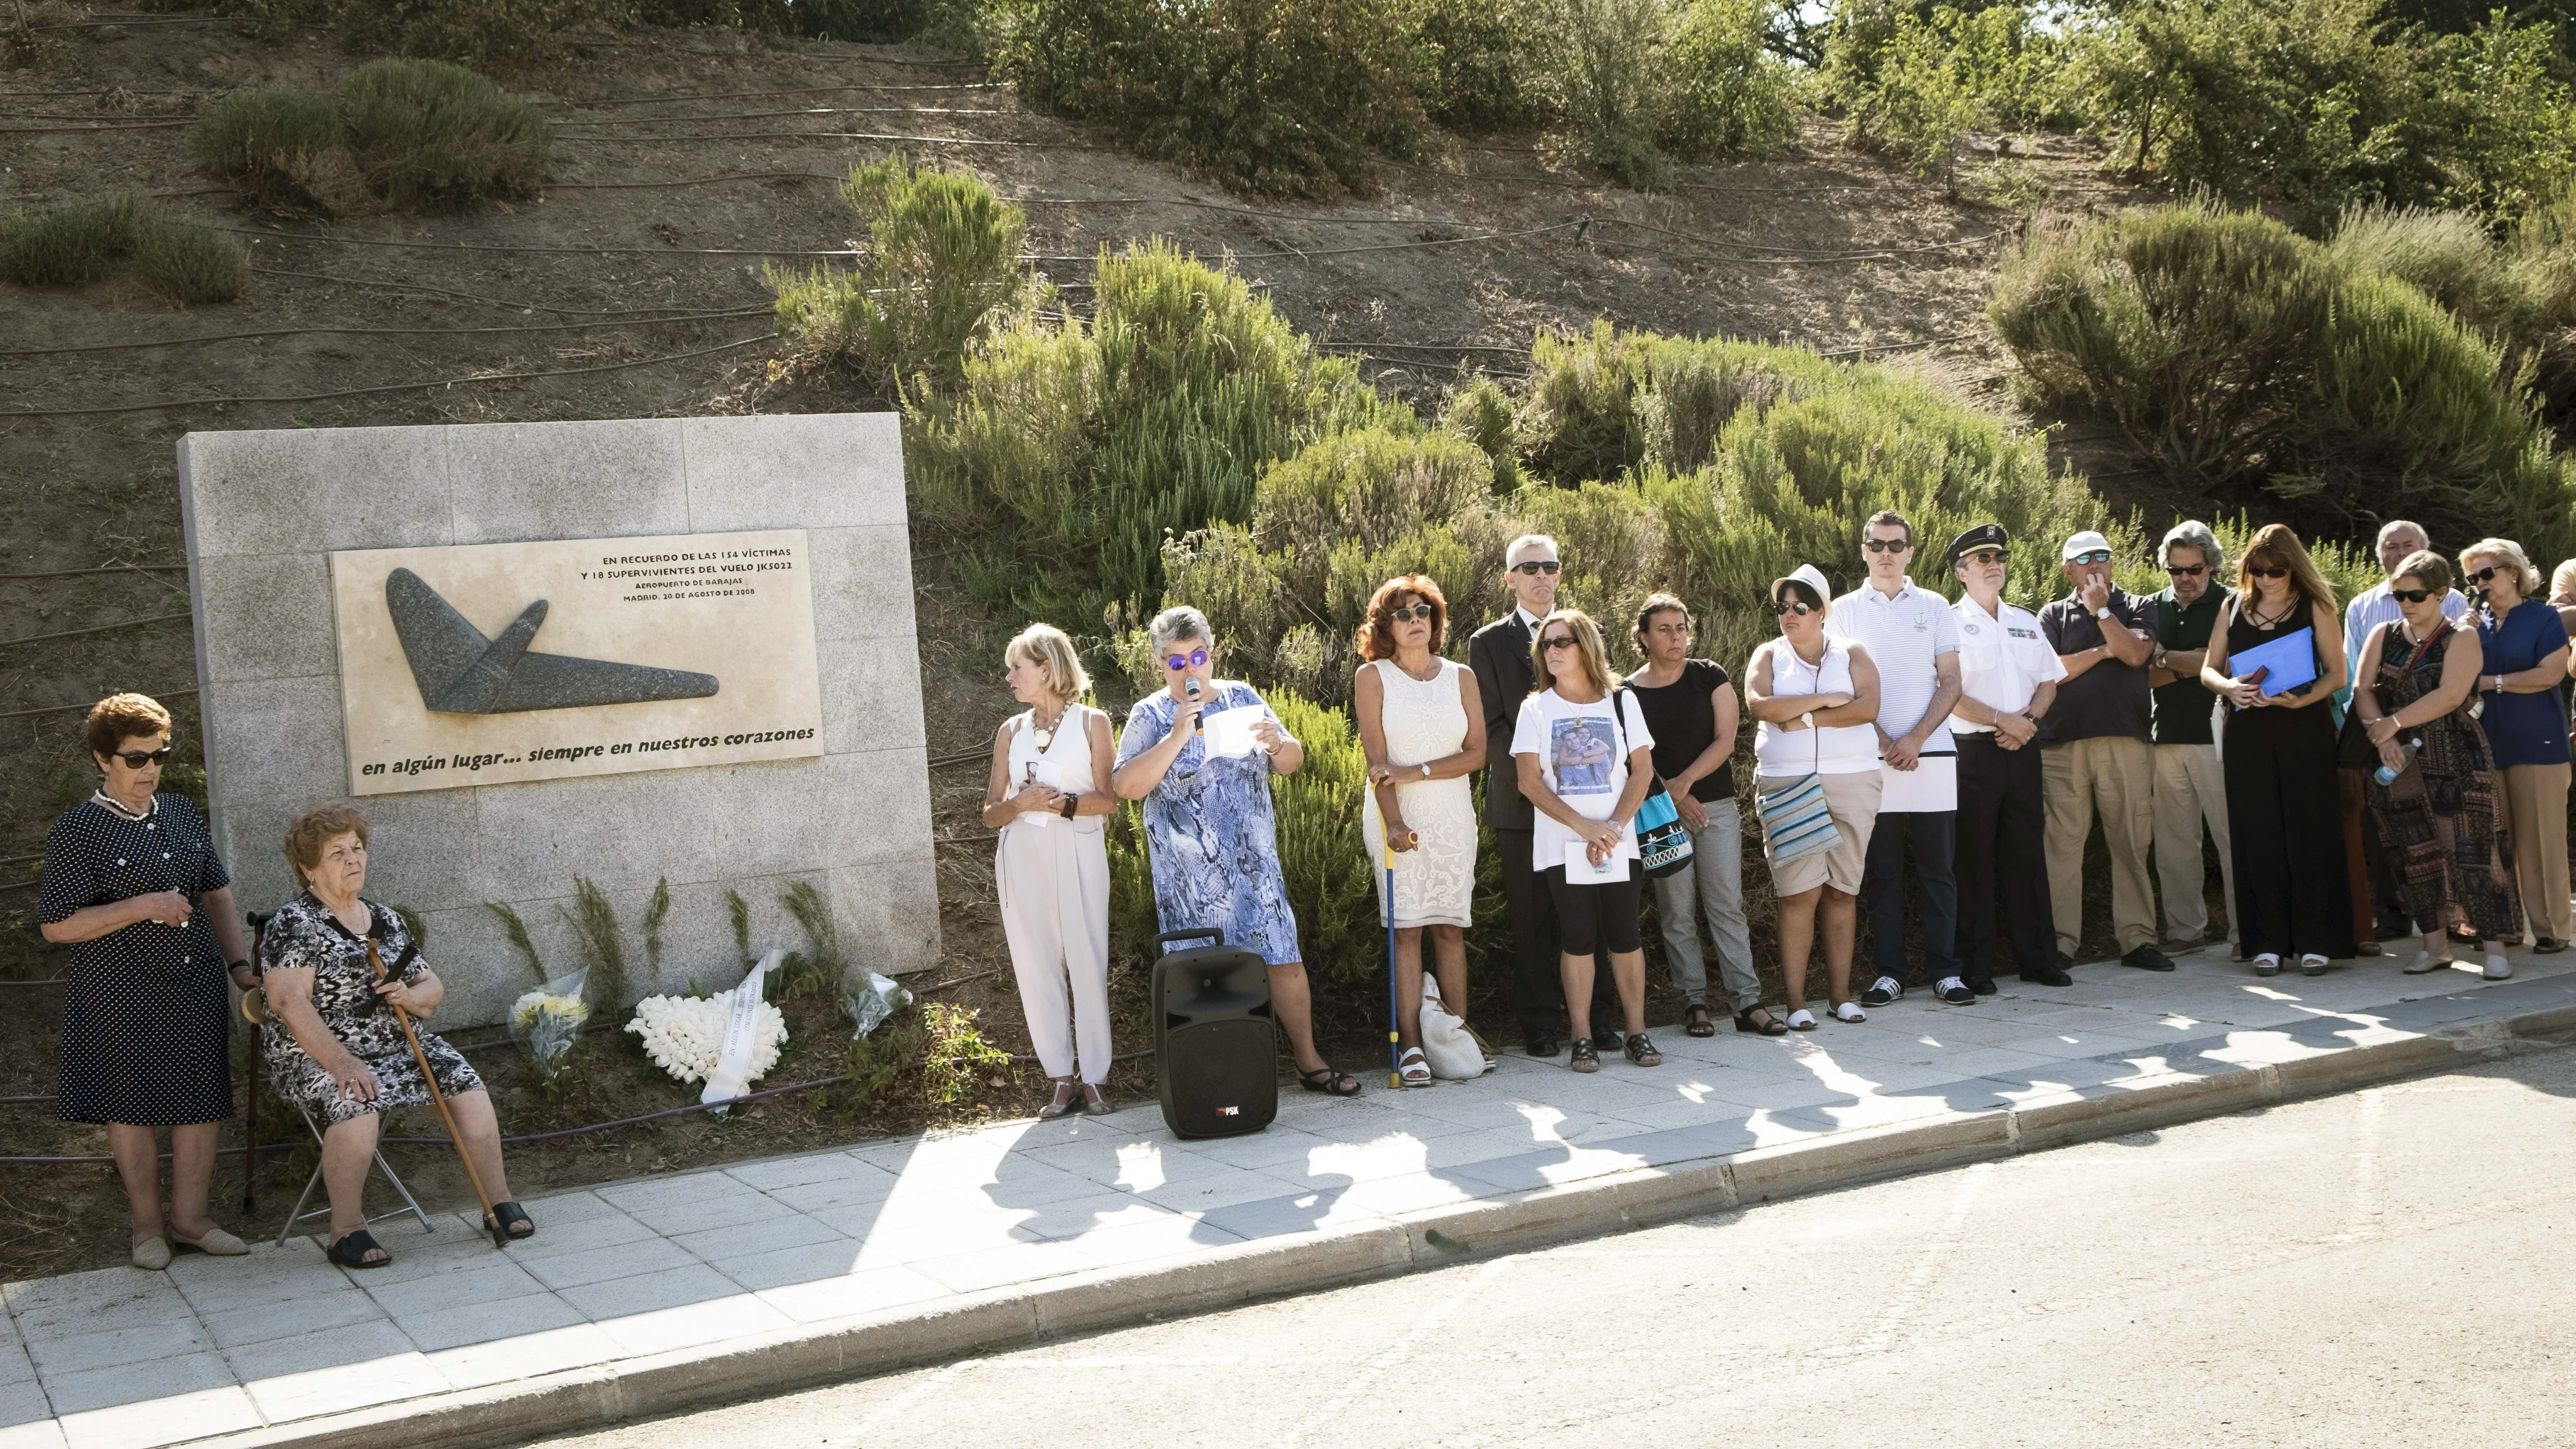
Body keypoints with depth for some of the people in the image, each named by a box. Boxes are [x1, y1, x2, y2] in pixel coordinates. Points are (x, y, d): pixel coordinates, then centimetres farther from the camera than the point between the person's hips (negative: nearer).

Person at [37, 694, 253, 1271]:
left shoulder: (182, 813, 8)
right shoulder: (78, 829, -9)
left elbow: (217, 892, 17)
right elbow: (55, 925, -12)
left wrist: (240, 963, 10)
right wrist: (142, 907, -19)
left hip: (197, 984, 5)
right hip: (122, 993, -5)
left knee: (203, 1104, 8)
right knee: (133, 1109, 6)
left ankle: (189, 1217, 21)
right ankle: (148, 1226, 21)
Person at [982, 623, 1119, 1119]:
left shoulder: (1091, 723, 4)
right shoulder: (1011, 731, 13)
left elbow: (1108, 800, -1)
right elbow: (991, 813, 10)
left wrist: (1065, 803, -17)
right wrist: (1020, 803, -10)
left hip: (1077, 854, -3)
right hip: (1022, 858, 3)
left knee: (1087, 964, -5)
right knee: (1037, 968, 1)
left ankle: (1092, 1077, 4)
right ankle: (1063, 1079, 8)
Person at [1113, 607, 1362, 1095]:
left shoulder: (1241, 697, 9)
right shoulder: (1150, 716, 2)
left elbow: (1293, 762, 12)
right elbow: (1126, 786, -11)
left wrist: (1276, 743, -12)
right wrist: (1177, 737, -18)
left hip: (1254, 861, 3)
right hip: (1189, 871, -2)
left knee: (1284, 958, 0)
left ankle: (1309, 1061, 10)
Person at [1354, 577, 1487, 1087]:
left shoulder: (1460, 677, 8)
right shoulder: (1373, 677, 0)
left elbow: (1477, 753, 1)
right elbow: (1377, 758, -7)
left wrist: (1417, 772, -11)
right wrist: (1394, 822, -18)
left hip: (1452, 815, 3)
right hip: (1397, 816, -3)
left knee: (1451, 928, 3)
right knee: (1406, 928, -6)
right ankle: (1410, 1046, -7)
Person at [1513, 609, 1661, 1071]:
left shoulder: (1621, 703, 7)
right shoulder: (1536, 709, 4)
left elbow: (1643, 769, 2)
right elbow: (1529, 781, -4)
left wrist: (1613, 827, -10)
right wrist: (1584, 826, -13)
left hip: (1618, 842, 1)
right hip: (1560, 844, -1)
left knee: (1624, 934, 0)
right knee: (1577, 937, -3)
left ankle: (1636, 1032, 8)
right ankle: (1583, 1038, 3)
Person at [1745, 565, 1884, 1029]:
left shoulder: (1852, 654, 9)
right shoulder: (1769, 655, 9)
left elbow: (1868, 707, -8)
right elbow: (1759, 704, -10)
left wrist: (1805, 718, -12)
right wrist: (1825, 700, -10)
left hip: (1852, 782, 1)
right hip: (1787, 783, -1)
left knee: (1842, 888, 2)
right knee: (1800, 890, -8)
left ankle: (1840, 993, 9)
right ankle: (1796, 1001, -5)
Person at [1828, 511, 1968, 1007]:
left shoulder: (1935, 608, 10)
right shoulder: (1844, 611, 8)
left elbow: (1951, 683, 5)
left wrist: (1916, 739, -8)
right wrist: (1883, 743, -7)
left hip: (1932, 755, 0)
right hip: (1869, 760, 0)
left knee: (1938, 868, 1)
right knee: (1880, 870, 2)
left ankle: (1944, 970, 6)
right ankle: (1889, 972, 7)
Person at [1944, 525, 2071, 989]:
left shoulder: (2026, 623, 18)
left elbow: (2049, 682, 16)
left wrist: (2028, 719, -3)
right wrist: (2002, 720, -13)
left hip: (2022, 750, 5)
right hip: (1973, 753, -5)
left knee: (2026, 854, 8)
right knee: (1975, 858, -3)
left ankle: (2037, 957, 14)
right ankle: (1975, 966, 1)